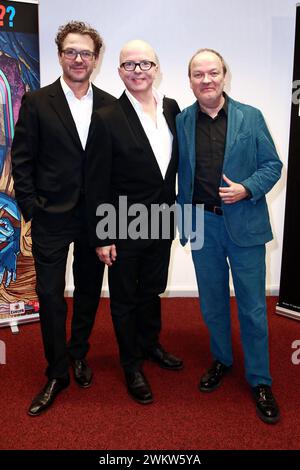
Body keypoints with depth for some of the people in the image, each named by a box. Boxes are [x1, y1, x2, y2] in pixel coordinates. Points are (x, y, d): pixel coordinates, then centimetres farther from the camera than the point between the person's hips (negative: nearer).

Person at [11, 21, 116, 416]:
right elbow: (21, 160, -1)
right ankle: (57, 373, 22)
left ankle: (78, 353, 37)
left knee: (89, 291, 14)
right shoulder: (37, 102, -1)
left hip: (96, 217, 2)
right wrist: (30, 206, -7)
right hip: (51, 218, -2)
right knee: (50, 295, 4)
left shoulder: (109, 106, 4)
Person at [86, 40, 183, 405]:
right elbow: (96, 184, -13)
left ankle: (150, 344, 46)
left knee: (152, 291, 22)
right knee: (125, 299, 13)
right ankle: (132, 365, 33)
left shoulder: (172, 108, 2)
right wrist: (101, 238, -13)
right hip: (123, 228, -5)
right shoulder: (106, 119, -14)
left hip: (161, 224, 5)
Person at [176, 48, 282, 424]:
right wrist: (184, 216, -4)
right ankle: (221, 360, 38)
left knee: (252, 306, 5)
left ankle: (259, 380, 22)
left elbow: (272, 165, 2)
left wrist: (246, 189, -15)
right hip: (201, 224, 2)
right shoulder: (181, 121, 2)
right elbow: (176, 172, 5)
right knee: (212, 302, 15)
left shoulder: (251, 117, -1)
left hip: (244, 224, -1)